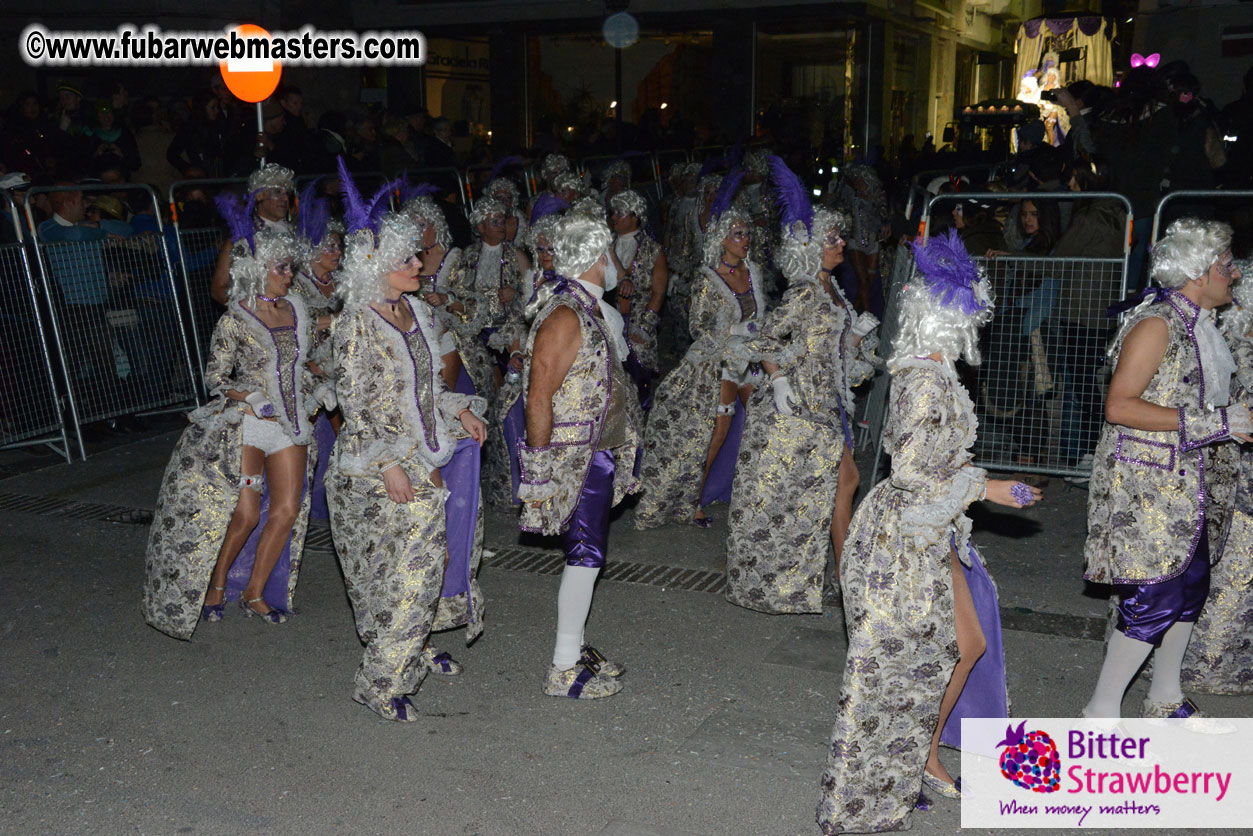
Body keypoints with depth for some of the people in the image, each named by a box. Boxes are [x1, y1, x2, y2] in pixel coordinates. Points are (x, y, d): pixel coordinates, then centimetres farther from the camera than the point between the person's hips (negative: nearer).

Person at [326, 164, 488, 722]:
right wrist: (388, 465, -22)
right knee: (412, 564, -6)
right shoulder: (357, 326, -16)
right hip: (378, 468, -8)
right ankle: (382, 683, 5)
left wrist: (459, 409, 7)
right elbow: (354, 406, -18)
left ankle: (406, 654, 34)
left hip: (420, 457, 8)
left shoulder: (414, 312, 8)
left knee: (416, 561, 16)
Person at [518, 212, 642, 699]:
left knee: (588, 553, 14)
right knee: (586, 555, -7)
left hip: (599, 456, 10)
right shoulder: (565, 316, -19)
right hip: (575, 461, -10)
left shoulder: (592, 311, 12)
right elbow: (538, 399, -21)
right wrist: (539, 473, -21)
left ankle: (575, 649, 25)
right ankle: (564, 670, 1)